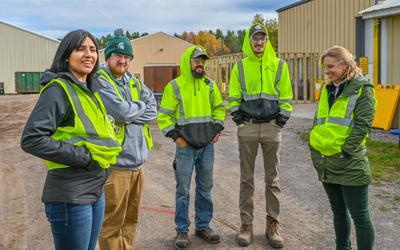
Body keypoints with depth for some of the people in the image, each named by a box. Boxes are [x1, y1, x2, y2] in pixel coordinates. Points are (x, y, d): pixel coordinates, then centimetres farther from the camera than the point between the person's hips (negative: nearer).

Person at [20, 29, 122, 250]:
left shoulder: (90, 90, 13)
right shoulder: (58, 89, -14)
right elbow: (32, 140, -21)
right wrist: (85, 157, -20)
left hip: (95, 192, 9)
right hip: (70, 198, -9)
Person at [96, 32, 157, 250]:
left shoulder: (134, 83, 15)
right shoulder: (99, 81, -8)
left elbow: (153, 112, 5)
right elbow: (121, 111, -21)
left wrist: (129, 115, -11)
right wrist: (141, 106, -2)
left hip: (136, 162, 7)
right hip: (114, 164, -7)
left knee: (130, 220, 17)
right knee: (112, 224, 1)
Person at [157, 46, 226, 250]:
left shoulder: (210, 85, 9)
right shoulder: (174, 86, -3)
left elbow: (219, 108, 20)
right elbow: (163, 116, -2)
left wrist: (217, 128, 6)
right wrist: (175, 136, -10)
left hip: (208, 145, 4)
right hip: (186, 147, -4)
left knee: (205, 188, 12)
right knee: (183, 190, 2)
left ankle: (203, 226, 26)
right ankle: (182, 231, 14)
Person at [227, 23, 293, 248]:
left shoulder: (279, 65, 6)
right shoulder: (240, 67, 7)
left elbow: (286, 97, 7)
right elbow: (233, 97, 9)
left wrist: (281, 120, -1)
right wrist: (238, 119, 0)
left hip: (272, 127, 0)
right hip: (247, 127, 0)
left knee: (273, 178, 5)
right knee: (247, 178, 5)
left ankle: (273, 225, 15)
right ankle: (247, 224, 14)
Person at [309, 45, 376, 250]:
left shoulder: (362, 89, -7)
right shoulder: (328, 89, 13)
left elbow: (363, 125, -14)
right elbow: (318, 122, 17)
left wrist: (345, 152, -17)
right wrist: (314, 149, 8)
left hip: (350, 165, -7)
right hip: (326, 163, 7)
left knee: (359, 216, 2)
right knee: (338, 212, 19)